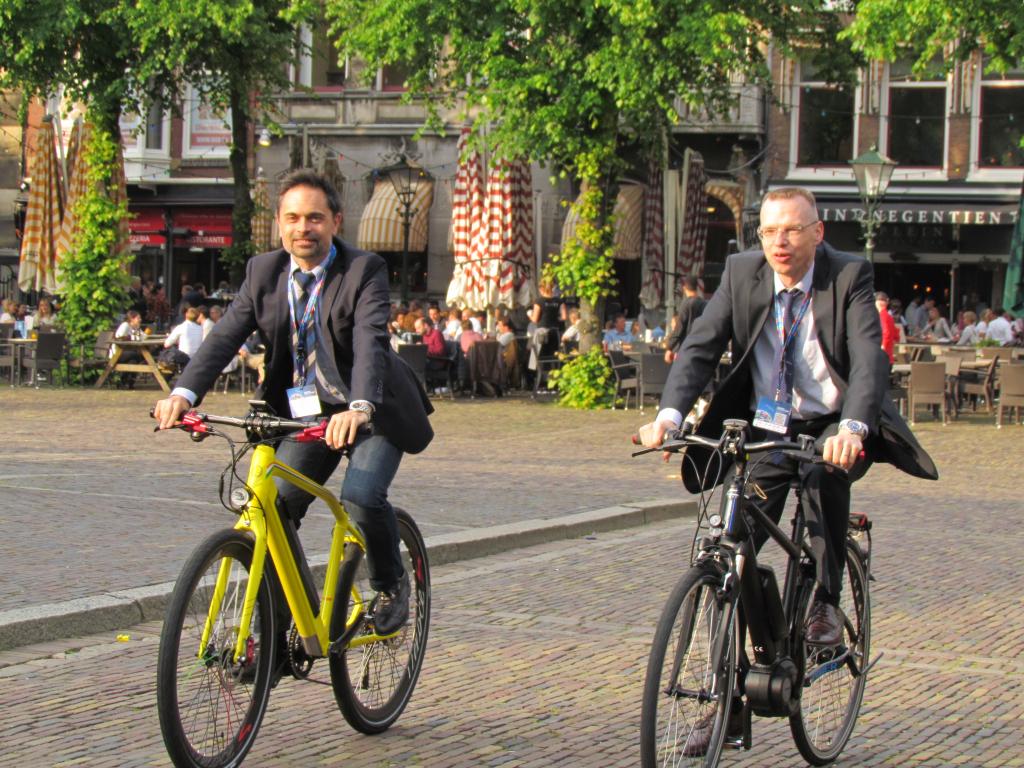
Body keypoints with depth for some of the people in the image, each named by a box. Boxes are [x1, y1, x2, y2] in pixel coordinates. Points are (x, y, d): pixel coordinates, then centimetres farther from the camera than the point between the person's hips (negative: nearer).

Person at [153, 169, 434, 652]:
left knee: (362, 496, -25)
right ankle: (274, 633, 2)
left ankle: (390, 586, 5)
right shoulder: (263, 272, -3)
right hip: (306, 412, 4)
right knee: (275, 504, -11)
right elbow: (226, 335, -14)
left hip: (371, 411, -4)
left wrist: (360, 407, -51)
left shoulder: (364, 271, -16)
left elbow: (370, 342, -32)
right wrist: (184, 392, -33)